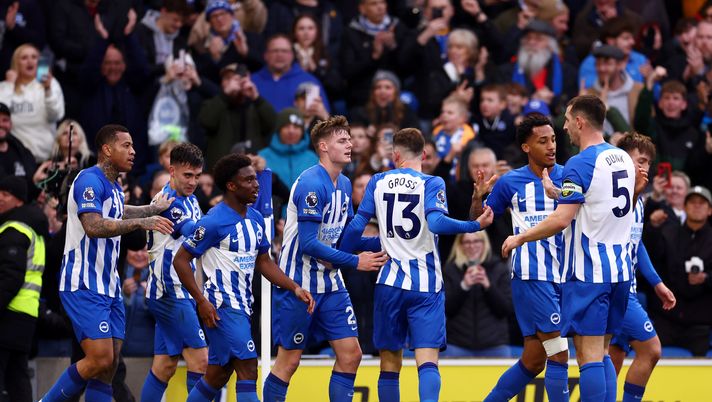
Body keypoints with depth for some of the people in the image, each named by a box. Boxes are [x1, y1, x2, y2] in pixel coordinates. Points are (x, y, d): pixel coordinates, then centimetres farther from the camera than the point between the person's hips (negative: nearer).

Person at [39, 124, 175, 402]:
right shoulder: (90, 180, -13)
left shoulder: (114, 187, 17)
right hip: (84, 286, -10)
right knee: (100, 359, -17)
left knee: (109, 365, 3)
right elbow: (94, 226, -28)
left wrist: (153, 209, 47)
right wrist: (141, 223, -29)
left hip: (108, 285, 10)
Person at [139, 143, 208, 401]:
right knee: (200, 359, -13)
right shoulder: (167, 201, -14)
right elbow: (196, 233, -25)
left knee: (165, 366, 8)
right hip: (170, 292, -9)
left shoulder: (190, 200, 16)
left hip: (180, 292, 9)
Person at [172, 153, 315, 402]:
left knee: (217, 376, 13)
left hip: (243, 306, 9)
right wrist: (201, 301, -18)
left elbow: (263, 262, 19)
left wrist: (295, 288, 7)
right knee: (248, 369, -15)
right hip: (222, 306, -9)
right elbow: (181, 260, -12)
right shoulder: (214, 222, -15)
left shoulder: (256, 219, 10)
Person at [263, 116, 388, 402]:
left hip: (330, 284, 8)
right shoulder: (311, 183, -18)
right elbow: (308, 243, -23)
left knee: (350, 354, 2)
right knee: (289, 360, -1)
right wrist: (356, 262, -20)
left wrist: (381, 243, 1)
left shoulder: (344, 184, 9)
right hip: (297, 284, -8)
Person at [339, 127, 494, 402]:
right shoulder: (432, 184, -3)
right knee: (427, 360, -9)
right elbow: (436, 223, -20)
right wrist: (476, 225, -11)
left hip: (390, 283, 2)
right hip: (426, 285, -2)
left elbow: (357, 226, 5)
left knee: (390, 362, 12)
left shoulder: (379, 182, 6)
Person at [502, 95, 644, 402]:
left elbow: (561, 220, -20)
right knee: (602, 353, 13)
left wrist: (520, 238, -7)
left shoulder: (580, 164, -14)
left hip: (587, 272, -8)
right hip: (619, 270, 8)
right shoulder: (624, 159, 11)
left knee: (589, 355, -7)